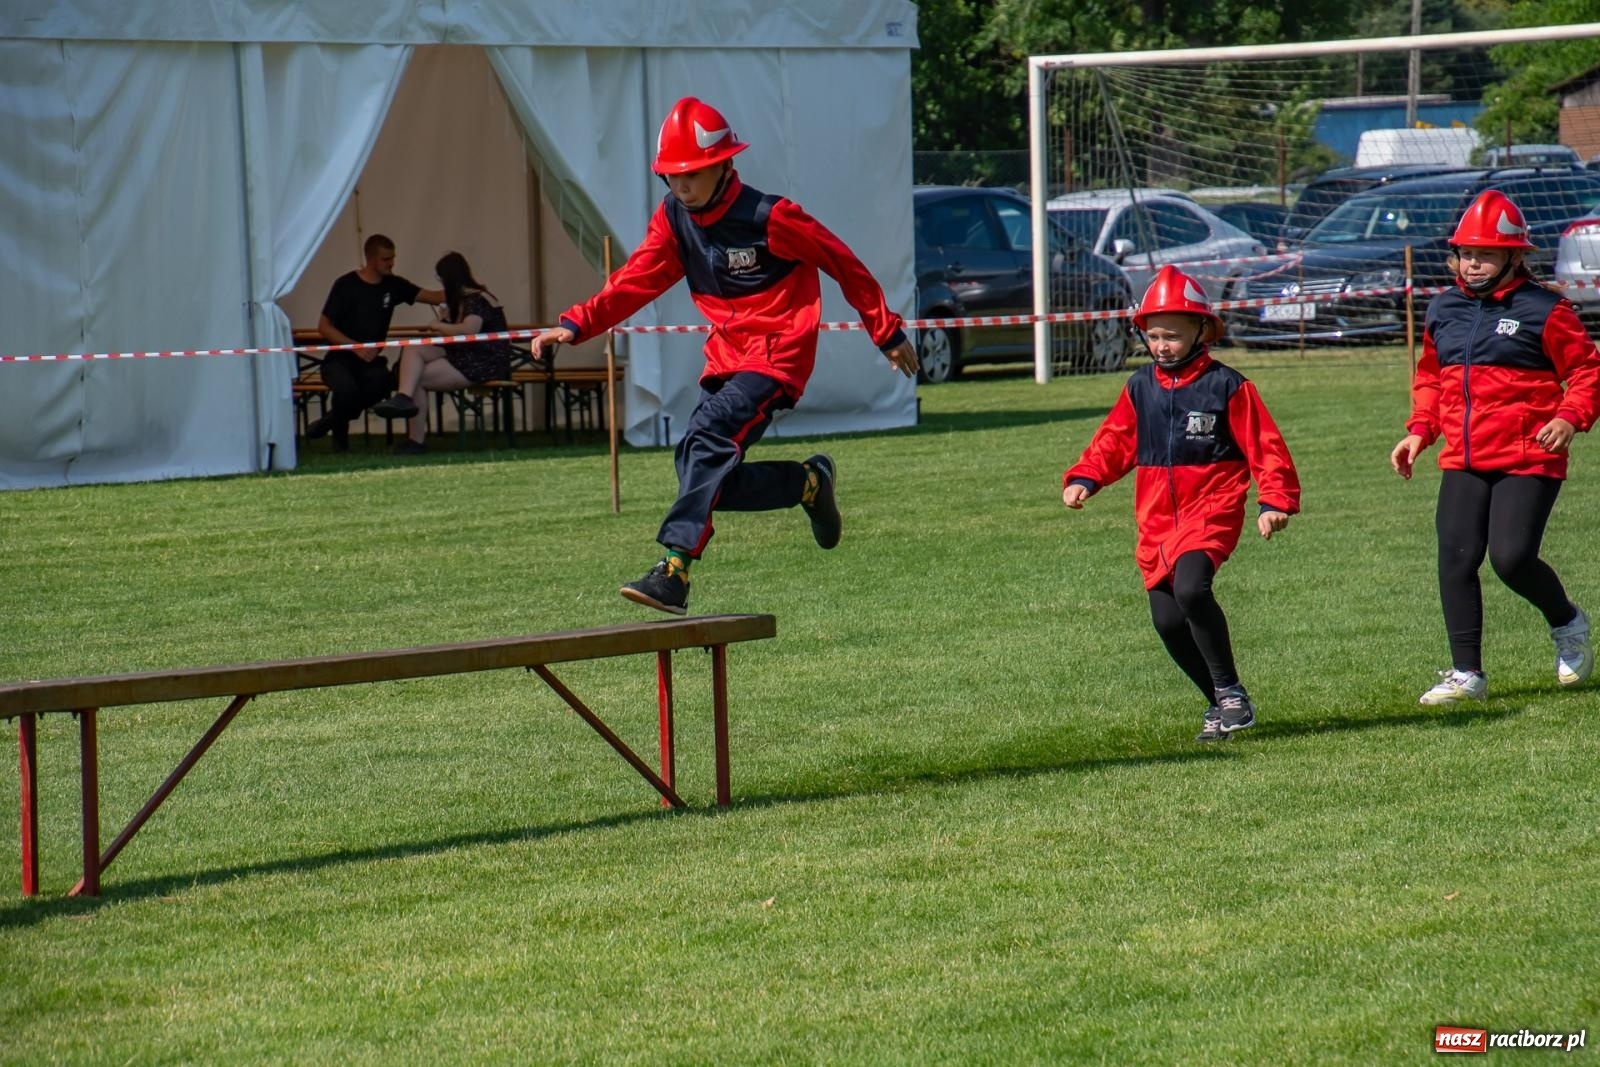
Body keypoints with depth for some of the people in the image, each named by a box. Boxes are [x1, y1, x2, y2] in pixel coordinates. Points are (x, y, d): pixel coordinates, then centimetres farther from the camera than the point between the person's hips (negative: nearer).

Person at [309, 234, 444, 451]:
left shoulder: (393, 285, 6)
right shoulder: (346, 285, -6)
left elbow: (433, 296, 4)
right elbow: (323, 326, -6)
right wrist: (357, 347, -16)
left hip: (371, 359, 4)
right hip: (340, 359, -4)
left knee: (379, 381, -33)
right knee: (347, 388, -36)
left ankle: (332, 421, -7)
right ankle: (339, 431, -1)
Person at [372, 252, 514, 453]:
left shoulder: (477, 300, -11)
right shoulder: (464, 299, 21)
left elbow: (469, 329, -28)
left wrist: (439, 326, -14)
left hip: (484, 366, -10)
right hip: (463, 357, 10)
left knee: (417, 378, -16)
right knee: (413, 350, -9)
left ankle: (416, 440, -17)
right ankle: (404, 397, -30)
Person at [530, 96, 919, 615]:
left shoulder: (770, 217, -13)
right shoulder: (673, 220, 4)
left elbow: (843, 264, -3)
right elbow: (635, 281, -2)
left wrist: (887, 333, 4)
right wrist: (575, 325, -17)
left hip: (777, 358, -7)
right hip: (726, 358, 7)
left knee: (709, 436, -28)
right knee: (710, 477, -4)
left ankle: (674, 570, -37)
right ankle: (809, 482, 21)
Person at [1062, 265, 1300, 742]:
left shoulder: (1227, 386, -4)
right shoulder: (1140, 388, 10)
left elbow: (1264, 446, -4)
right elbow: (1114, 441, 15)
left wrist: (1275, 501, -14)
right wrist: (1084, 478, -1)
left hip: (1211, 511, -6)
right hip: (1157, 519, 6)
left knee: (1191, 590, -29)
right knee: (1167, 620, 1)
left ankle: (1231, 693, -15)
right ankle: (1220, 704, 17)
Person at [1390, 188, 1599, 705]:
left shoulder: (1542, 310, -6)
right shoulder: (1442, 310, 12)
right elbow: (1429, 378, 24)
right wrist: (1419, 431, 11)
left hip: (1529, 462, -5)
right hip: (1463, 464, 5)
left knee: (1512, 557, -15)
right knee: (1456, 562, -3)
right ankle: (1466, 673, 6)